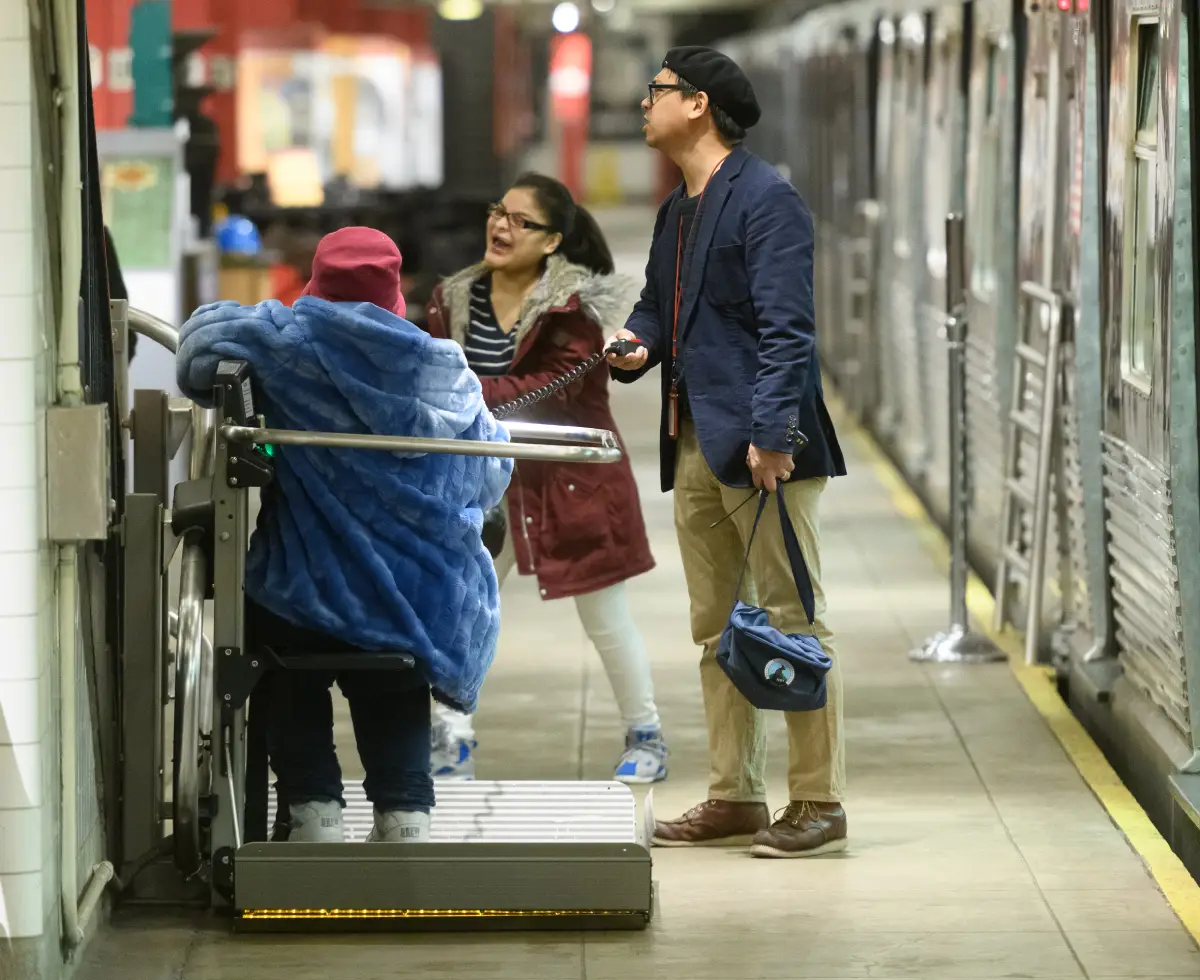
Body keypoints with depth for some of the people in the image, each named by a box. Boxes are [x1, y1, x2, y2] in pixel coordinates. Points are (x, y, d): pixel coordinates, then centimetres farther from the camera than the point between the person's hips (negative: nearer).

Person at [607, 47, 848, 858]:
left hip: (760, 448, -9)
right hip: (696, 446, 10)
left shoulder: (766, 199, -10)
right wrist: (632, 349, 2)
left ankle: (819, 801, -1)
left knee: (793, 621, -4)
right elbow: (658, 309, 26)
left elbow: (787, 327, -17)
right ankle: (736, 797, 18)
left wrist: (771, 433, -24)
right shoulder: (677, 213, 18)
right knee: (717, 630, 12)